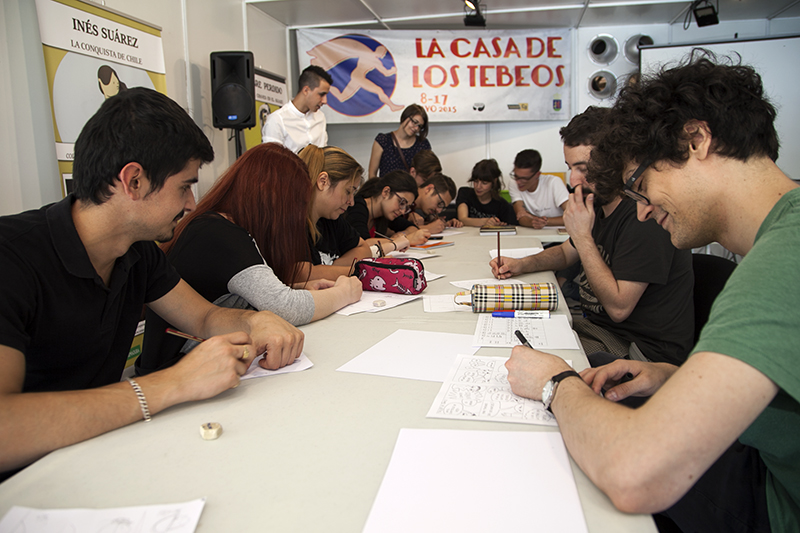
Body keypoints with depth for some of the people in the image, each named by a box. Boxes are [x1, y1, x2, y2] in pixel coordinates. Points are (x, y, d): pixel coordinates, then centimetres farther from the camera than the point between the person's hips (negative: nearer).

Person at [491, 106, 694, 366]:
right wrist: (522, 264, 3)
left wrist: (583, 236, -24)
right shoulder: (599, 204, 6)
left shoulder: (646, 217, -24)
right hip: (597, 325, 9)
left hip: (643, 350, -9)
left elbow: (618, 307, -26)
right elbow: (566, 252, 23)